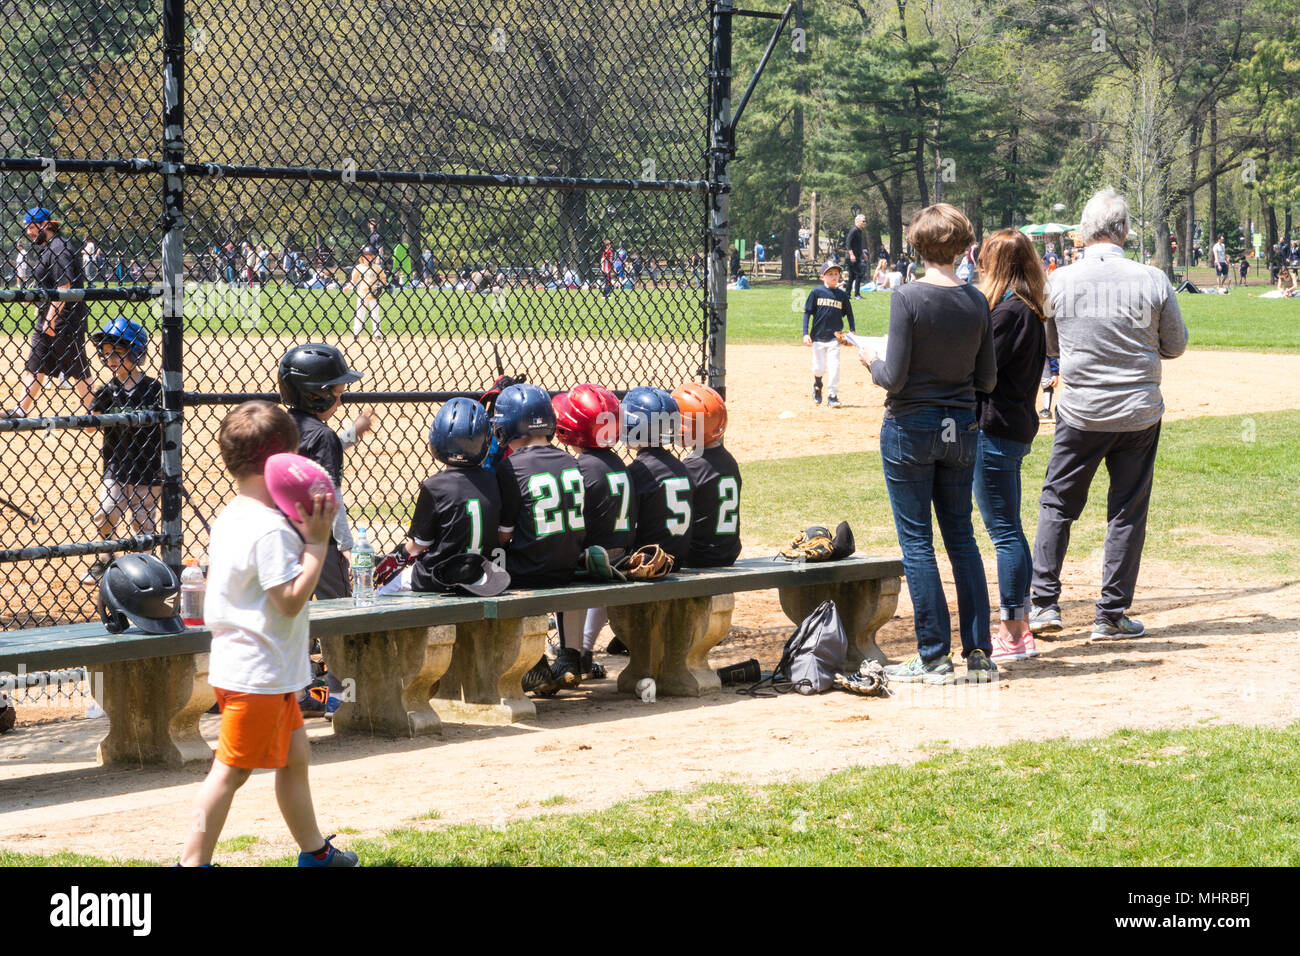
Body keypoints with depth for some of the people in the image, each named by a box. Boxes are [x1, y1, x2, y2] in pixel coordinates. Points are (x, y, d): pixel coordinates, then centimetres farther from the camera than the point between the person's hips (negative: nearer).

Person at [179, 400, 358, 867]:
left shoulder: (230, 516, 9)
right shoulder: (270, 529, -21)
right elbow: (291, 600, -24)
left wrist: (304, 532, 8)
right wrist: (317, 540, -20)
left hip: (242, 665, 11)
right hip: (258, 672, -11)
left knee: (295, 755, 21)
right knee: (230, 771, -8)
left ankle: (314, 850, 34)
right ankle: (193, 862, -7)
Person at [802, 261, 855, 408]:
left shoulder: (842, 295, 4)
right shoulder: (816, 292, -1)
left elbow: (849, 314, 14)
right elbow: (807, 313, 0)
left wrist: (852, 331, 3)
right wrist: (805, 333, -7)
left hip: (835, 337, 1)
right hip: (818, 336, -1)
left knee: (834, 367, -8)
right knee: (819, 368, 5)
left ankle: (832, 395, 2)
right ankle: (817, 386, 35)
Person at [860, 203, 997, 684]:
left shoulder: (908, 298, -15)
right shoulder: (977, 302, -1)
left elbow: (894, 377, -17)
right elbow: (987, 380, 3)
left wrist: (872, 360, 4)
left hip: (910, 428, -5)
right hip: (960, 428, 5)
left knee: (916, 541, 2)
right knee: (962, 538, 13)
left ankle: (934, 656, 3)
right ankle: (979, 653, 12)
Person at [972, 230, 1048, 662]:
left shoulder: (1008, 311, -16)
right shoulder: (1030, 310, 14)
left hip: (995, 429, -10)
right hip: (1017, 427, 10)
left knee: (1005, 533, -6)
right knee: (1008, 532, 15)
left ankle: (1013, 635, -3)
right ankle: (1018, 629, 20)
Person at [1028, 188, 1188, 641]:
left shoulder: (1058, 282, -7)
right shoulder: (1153, 281, -9)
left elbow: (1048, 346, 8)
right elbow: (1176, 346, 3)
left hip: (1080, 415, 0)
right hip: (1139, 413, 0)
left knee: (1056, 504, 14)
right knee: (1127, 513, 7)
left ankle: (1044, 603, 10)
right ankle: (1111, 615, 10)